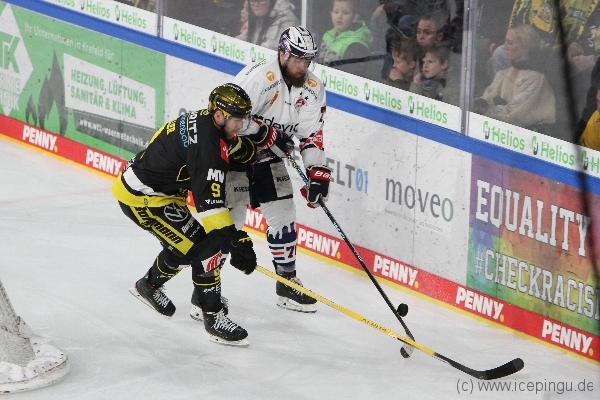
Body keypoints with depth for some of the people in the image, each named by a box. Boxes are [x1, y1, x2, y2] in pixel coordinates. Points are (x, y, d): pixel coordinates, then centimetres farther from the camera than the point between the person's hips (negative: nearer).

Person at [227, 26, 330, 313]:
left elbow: (311, 134, -2)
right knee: (229, 219, -9)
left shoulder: (312, 88, -4)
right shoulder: (259, 77, -27)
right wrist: (267, 133, -28)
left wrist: (318, 172, -13)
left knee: (283, 215, 7)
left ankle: (288, 283, 22)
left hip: (268, 158, 7)